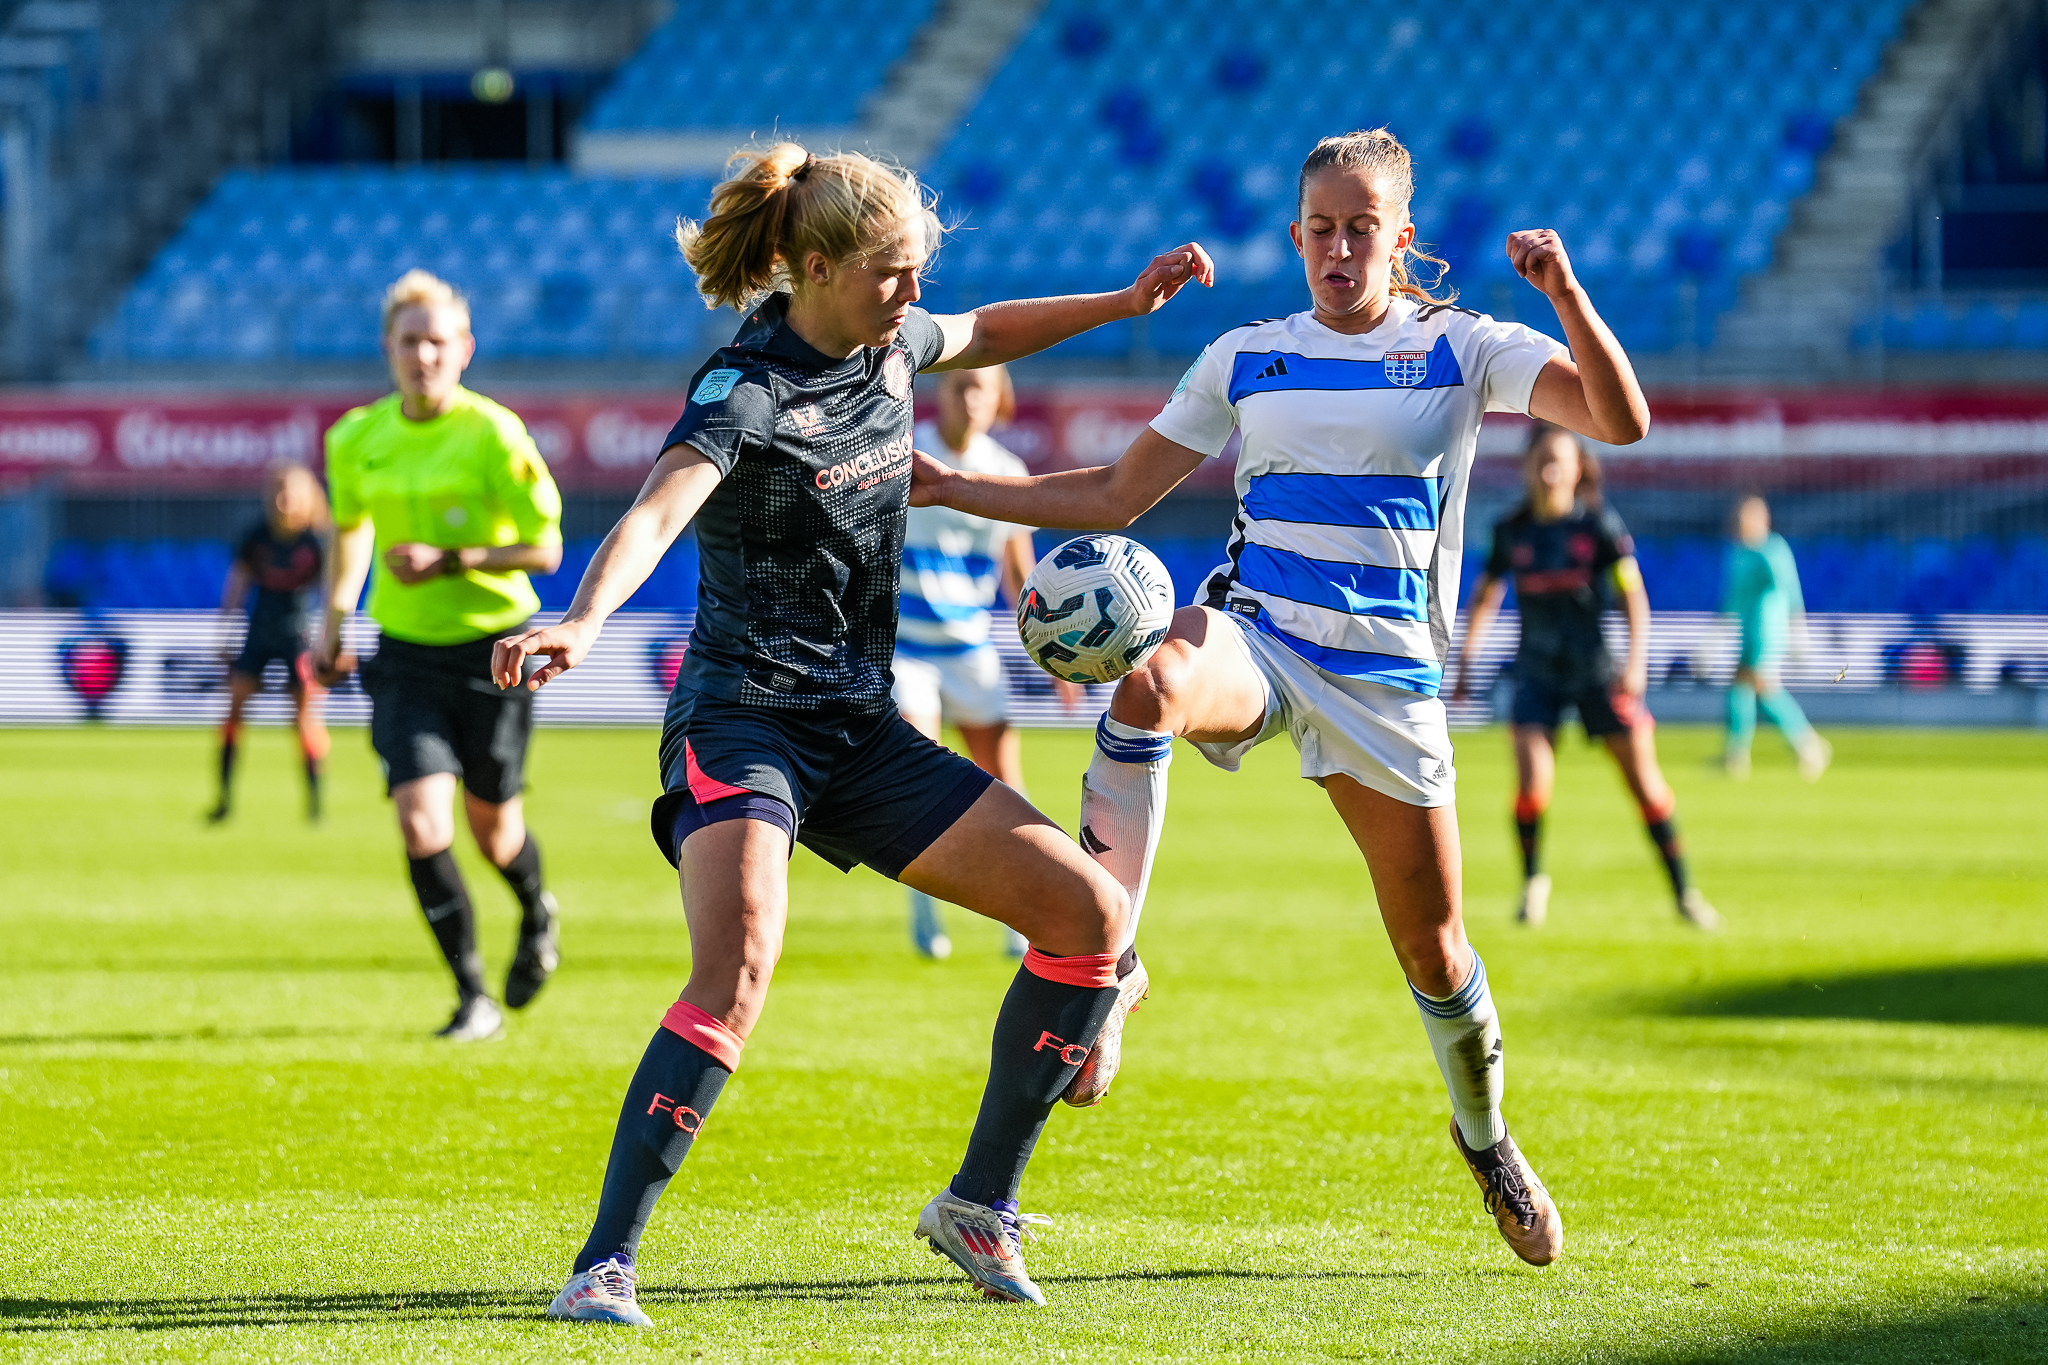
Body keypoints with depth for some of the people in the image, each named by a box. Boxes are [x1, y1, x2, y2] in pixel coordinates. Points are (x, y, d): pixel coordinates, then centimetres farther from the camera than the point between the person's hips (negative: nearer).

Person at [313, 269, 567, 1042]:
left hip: (492, 650, -3)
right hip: (405, 655, 3)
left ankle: (537, 915, 47)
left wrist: (450, 562, -21)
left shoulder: (494, 435, -13)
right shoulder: (355, 440, 1)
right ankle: (473, 999, -6)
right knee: (422, 824, -14)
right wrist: (335, 619, 13)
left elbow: (545, 548, -11)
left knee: (492, 829, 10)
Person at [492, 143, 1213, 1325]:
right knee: (739, 967, -32)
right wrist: (584, 619, -53)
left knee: (1090, 913, 1)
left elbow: (976, 337, 32)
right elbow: (652, 517, -34)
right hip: (743, 720, -8)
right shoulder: (748, 392, -17)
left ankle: (980, 1206, 13)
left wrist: (1122, 305, 24)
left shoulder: (890, 343, 7)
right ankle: (605, 1265, -28)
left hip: (861, 729, 8)